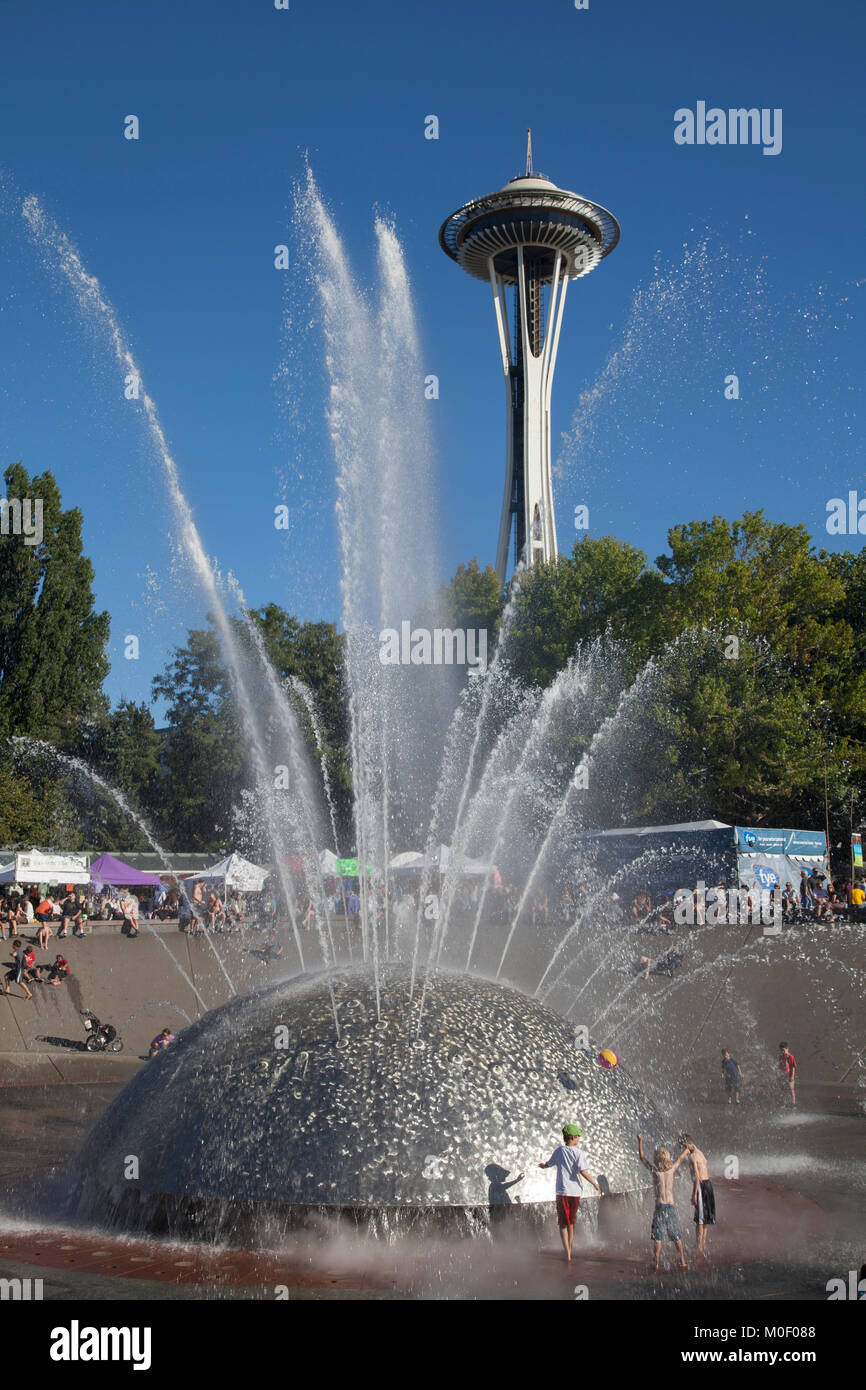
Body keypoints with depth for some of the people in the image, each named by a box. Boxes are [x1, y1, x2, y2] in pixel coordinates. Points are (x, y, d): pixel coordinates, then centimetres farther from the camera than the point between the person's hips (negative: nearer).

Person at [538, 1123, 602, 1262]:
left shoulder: (559, 1150, 1)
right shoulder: (577, 1153, -8)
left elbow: (549, 1164, 16)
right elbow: (583, 1172, -16)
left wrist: (542, 1165, 39)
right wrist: (595, 1184, -5)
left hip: (562, 1192, 0)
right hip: (575, 1192, 0)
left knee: (563, 1224, 2)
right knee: (571, 1222, 18)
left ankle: (568, 1254, -8)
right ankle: (569, 1249, 28)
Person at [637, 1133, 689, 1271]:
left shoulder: (655, 1170, -4)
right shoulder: (671, 1169, 3)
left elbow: (641, 1157, 8)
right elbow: (681, 1158, 22)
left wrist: (640, 1141, 19)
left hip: (660, 1206, -3)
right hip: (672, 1206, 3)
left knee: (657, 1236, 1)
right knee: (677, 1236, 11)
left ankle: (656, 1262, -2)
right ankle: (683, 1261, 9)